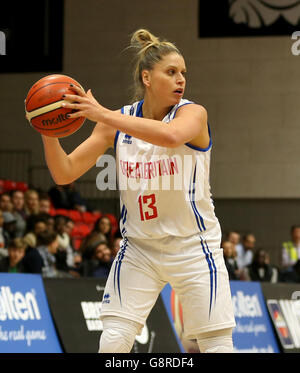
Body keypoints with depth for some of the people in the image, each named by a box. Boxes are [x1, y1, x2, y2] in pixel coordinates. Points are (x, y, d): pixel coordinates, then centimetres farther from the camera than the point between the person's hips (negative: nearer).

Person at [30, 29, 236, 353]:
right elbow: (65, 174, -3)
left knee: (217, 346, -3)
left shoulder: (192, 113, -11)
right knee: (112, 341, -9)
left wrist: (103, 114, -38)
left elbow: (171, 136, -37)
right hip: (139, 249, 2)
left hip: (193, 248, -2)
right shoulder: (116, 122, -1)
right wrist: (49, 131, -21)